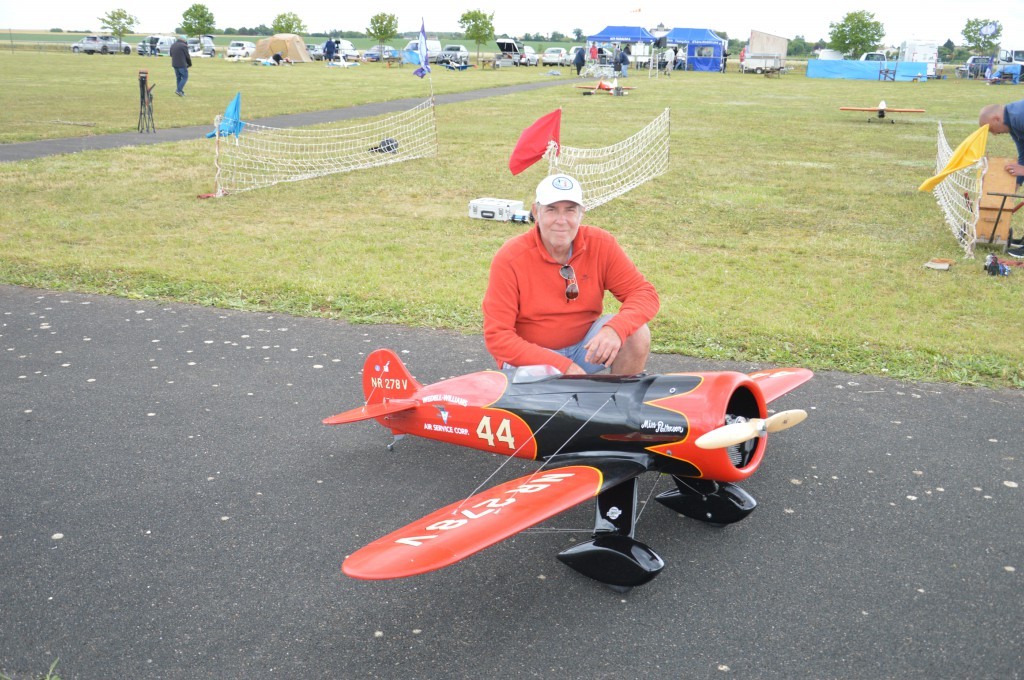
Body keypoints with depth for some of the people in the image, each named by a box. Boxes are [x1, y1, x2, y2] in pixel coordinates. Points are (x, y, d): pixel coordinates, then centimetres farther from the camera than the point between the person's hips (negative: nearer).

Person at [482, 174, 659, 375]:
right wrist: (562, 366, -29)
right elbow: (497, 336, -21)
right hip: (529, 354, -3)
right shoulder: (509, 259, -19)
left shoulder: (601, 244, -11)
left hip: (585, 346, 3)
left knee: (636, 332, -21)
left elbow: (645, 294, -10)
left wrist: (615, 329, -32)